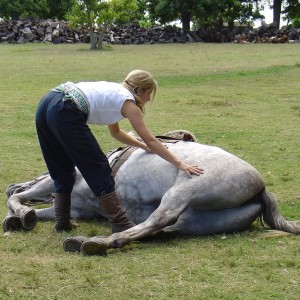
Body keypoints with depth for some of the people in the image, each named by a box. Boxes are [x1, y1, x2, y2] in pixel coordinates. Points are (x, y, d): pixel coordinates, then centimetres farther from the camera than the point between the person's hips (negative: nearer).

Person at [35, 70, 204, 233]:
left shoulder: (113, 91, 29)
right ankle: (120, 224, 3)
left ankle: (62, 222, 24)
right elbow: (151, 141, 5)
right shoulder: (128, 102, 7)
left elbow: (115, 132, 42)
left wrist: (143, 145, 42)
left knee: (62, 172, 21)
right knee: (98, 169, 1)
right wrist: (180, 164, 7)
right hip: (65, 114, -9)